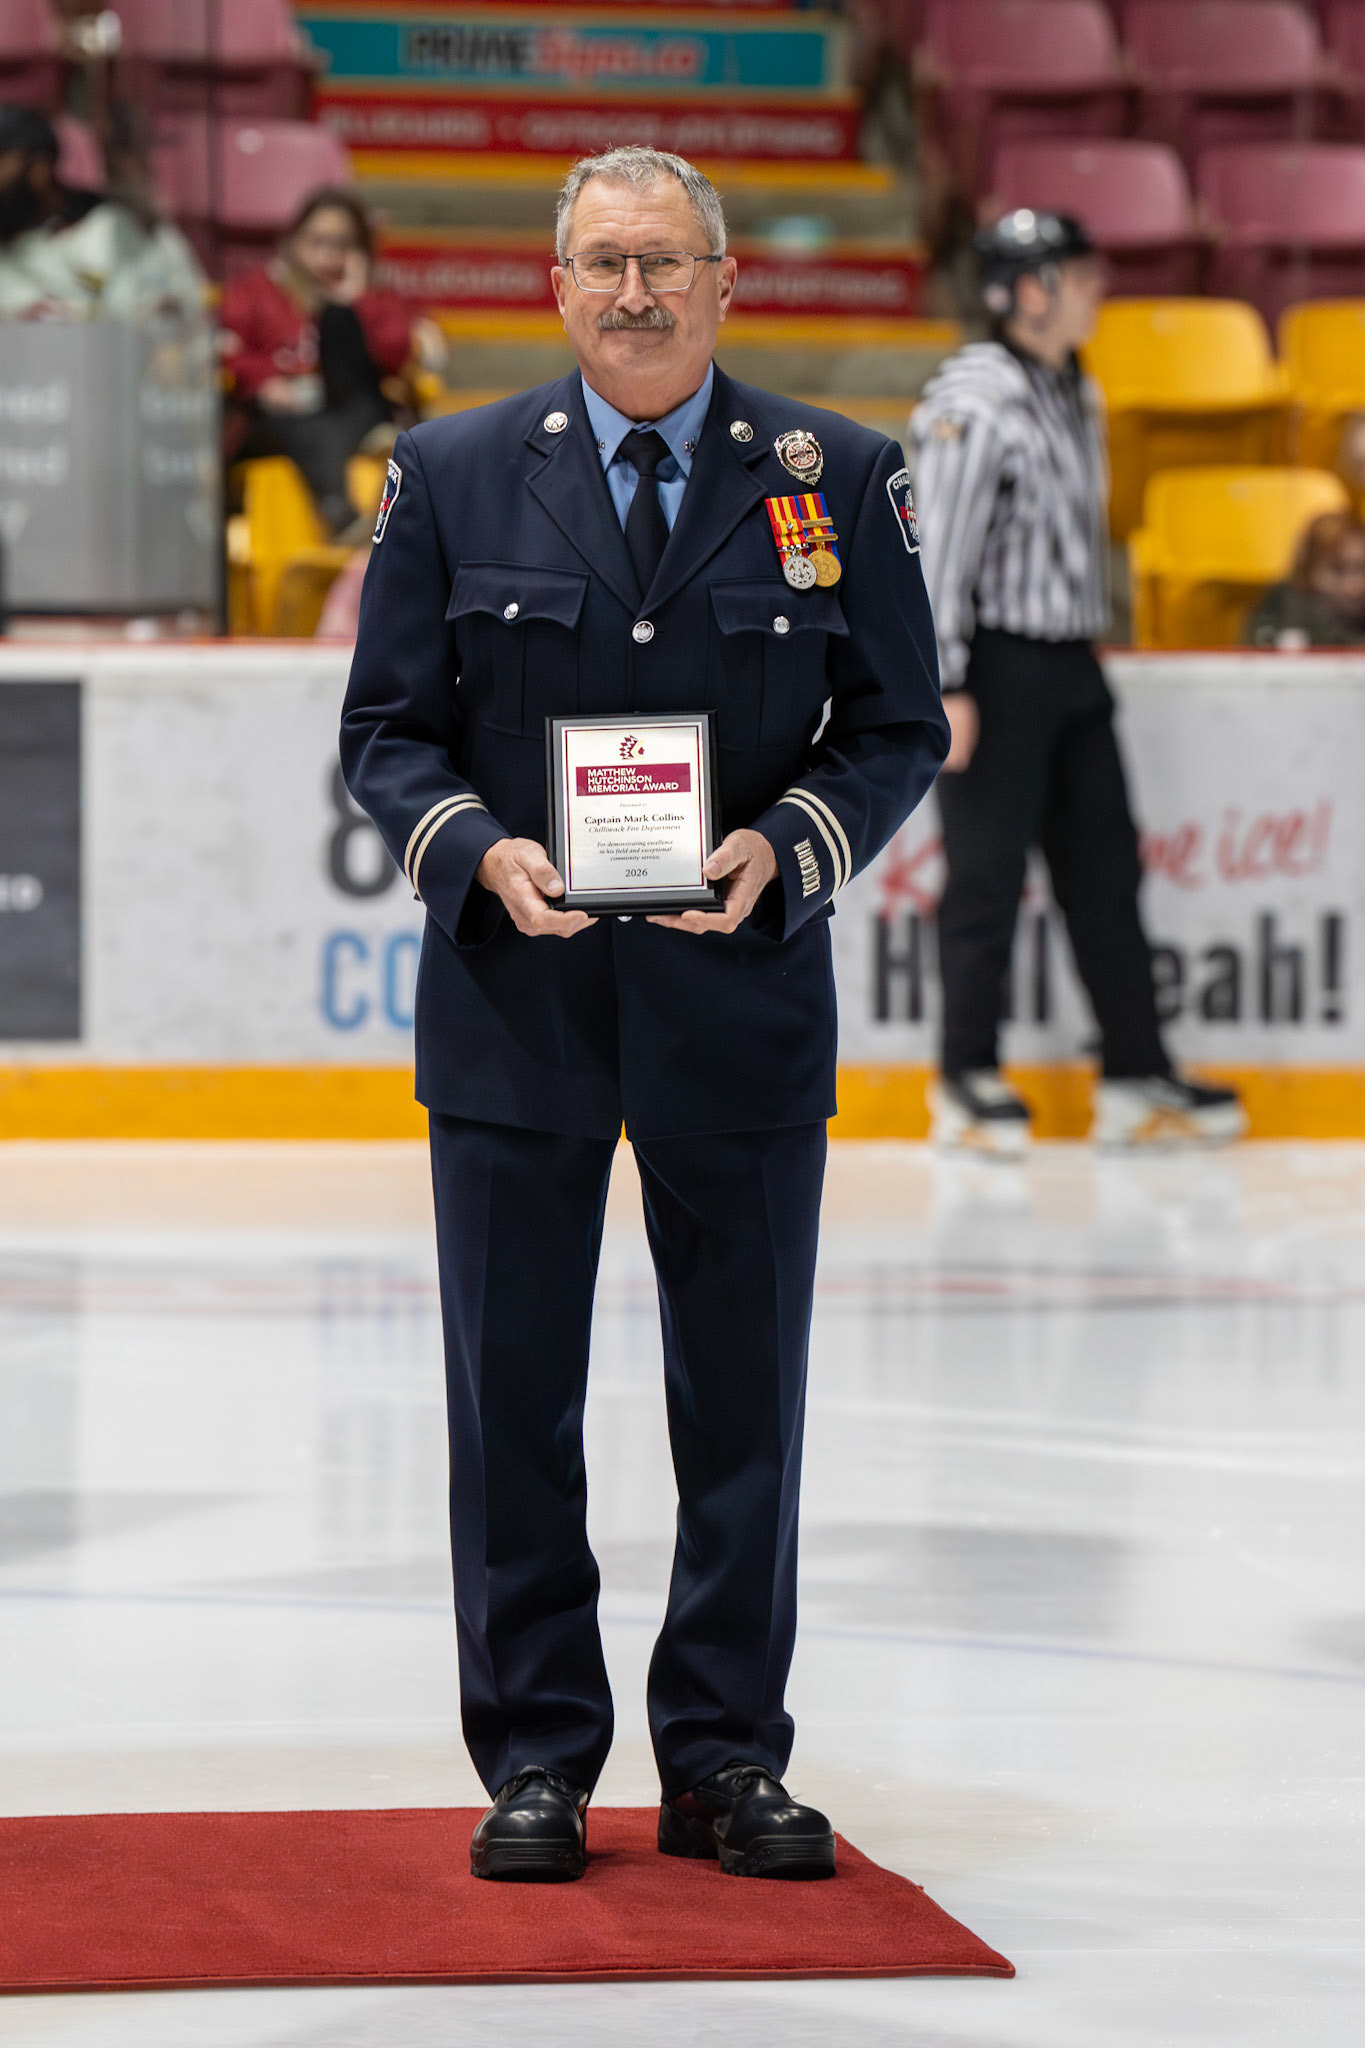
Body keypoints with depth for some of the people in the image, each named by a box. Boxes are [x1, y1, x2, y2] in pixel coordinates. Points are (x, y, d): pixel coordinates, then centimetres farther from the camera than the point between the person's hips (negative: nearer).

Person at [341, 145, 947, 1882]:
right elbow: (385, 729, 5)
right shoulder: (453, 476, 3)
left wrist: (784, 850, -13)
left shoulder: (834, 479, 3)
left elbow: (899, 729, 5)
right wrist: (479, 849, -14)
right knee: (511, 1399, 4)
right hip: (516, 1004, 0)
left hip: (742, 1002, 0)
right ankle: (536, 1759, 15)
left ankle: (726, 1762, 17)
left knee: (744, 1398, 6)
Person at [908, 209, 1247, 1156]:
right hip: (998, 663, -9)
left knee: (1106, 871, 8)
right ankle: (970, 1080, 10)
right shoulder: (972, 401, -14)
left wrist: (1090, 642, 19)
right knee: (989, 878, -1)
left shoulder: (1077, 395, 14)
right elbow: (938, 549, -17)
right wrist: (945, 686, -20)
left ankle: (1138, 1079, 12)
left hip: (1071, 666, 9)